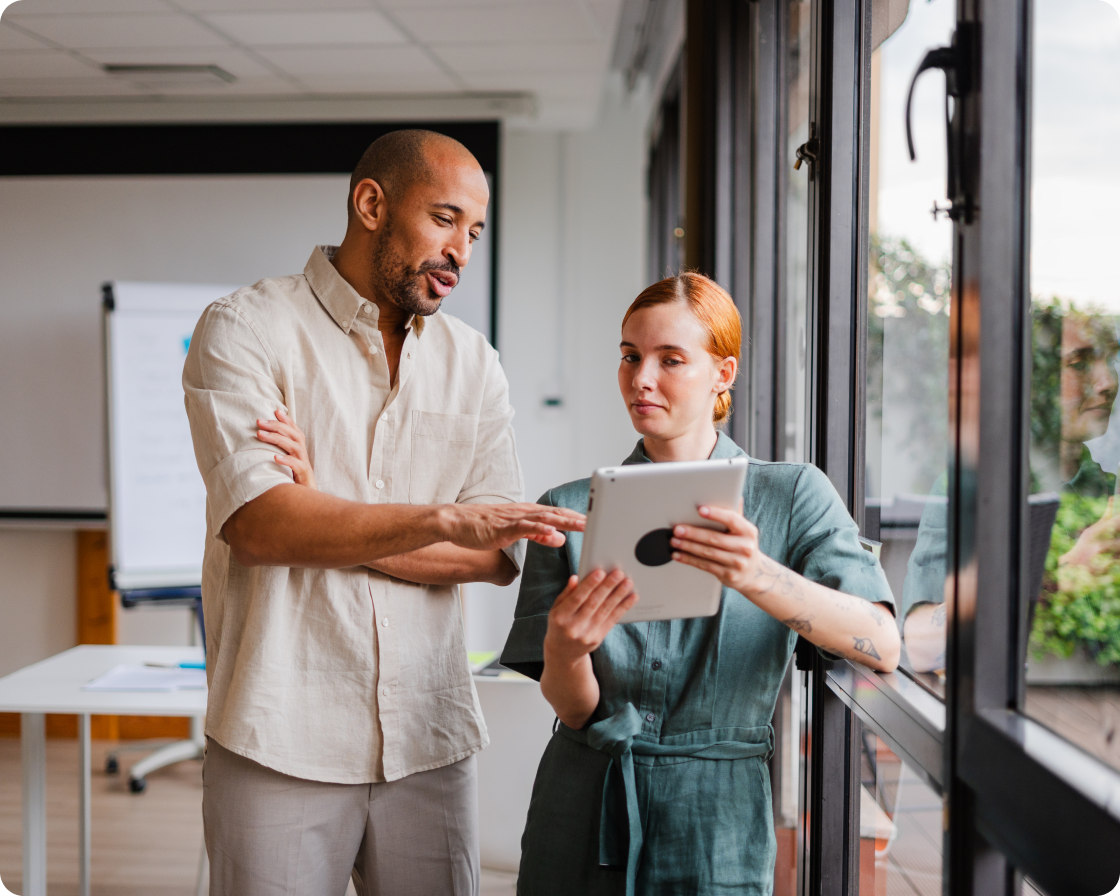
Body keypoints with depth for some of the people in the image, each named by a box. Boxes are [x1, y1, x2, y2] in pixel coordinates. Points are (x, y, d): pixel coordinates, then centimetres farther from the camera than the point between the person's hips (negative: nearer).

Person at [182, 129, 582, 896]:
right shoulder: (244, 330, -3)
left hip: (429, 742, 4)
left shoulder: (472, 363, 10)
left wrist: (324, 523, -11)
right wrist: (444, 521, -27)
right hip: (283, 742, -4)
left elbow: (497, 554, 0)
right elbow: (258, 523, -18)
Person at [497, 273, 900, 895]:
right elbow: (573, 709, -2)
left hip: (716, 826, -2)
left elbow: (882, 646, -18)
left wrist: (758, 577, -34)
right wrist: (564, 652, -25)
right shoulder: (570, 510, 2)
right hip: (581, 820, 2)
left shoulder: (793, 496, -3)